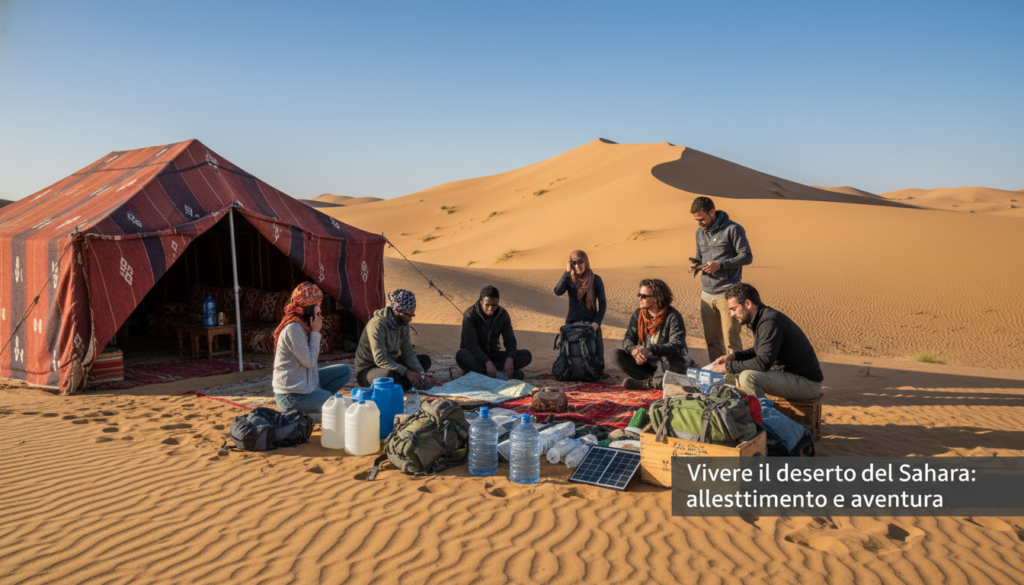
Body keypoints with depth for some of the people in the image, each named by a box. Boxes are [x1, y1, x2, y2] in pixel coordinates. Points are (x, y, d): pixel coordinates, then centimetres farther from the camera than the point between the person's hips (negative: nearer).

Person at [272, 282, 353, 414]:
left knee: (345, 371, 11)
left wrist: (315, 331, 0)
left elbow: (310, 359, 7)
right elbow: (309, 362, -18)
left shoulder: (301, 324, 8)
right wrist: (315, 332, -13)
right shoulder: (293, 328, -21)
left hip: (304, 382, 9)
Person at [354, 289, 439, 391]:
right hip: (367, 370, -8)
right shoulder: (377, 325, -27)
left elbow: (408, 353, -4)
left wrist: (421, 373, -19)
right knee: (392, 375, -39)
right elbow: (380, 359, -33)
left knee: (425, 360, 2)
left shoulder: (404, 324, -1)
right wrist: (406, 372, -39)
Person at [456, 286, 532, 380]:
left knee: (526, 355, -17)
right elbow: (471, 343, -26)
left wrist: (510, 360, -30)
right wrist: (487, 363, -40)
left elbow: (510, 340, -8)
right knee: (461, 355, -39)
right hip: (475, 356, -4)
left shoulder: (503, 315, -3)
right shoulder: (470, 314, -17)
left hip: (493, 355, 4)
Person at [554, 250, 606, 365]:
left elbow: (602, 303, 0)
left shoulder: (595, 279, -1)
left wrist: (597, 322, -13)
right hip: (572, 322, 1)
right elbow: (558, 292, -18)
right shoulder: (569, 279, 1)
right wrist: (567, 272, -20)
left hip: (591, 322, -1)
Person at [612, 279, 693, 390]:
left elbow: (677, 345, -26)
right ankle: (656, 380, -22)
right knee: (616, 355, -14)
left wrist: (650, 350, -39)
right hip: (647, 361, 6)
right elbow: (628, 339, -2)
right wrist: (633, 350, -28)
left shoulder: (673, 316, -15)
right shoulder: (638, 314, 2)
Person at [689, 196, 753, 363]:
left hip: (727, 294, -6)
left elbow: (747, 256, -7)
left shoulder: (733, 229, -6)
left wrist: (720, 265, -17)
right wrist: (696, 263, 2)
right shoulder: (700, 232, 14)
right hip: (706, 294, 6)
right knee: (711, 339, 10)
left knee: (731, 340, -3)